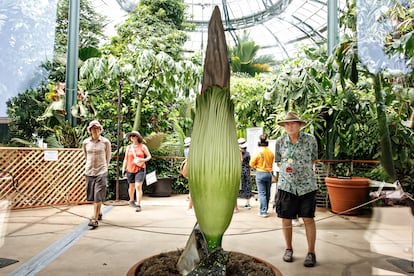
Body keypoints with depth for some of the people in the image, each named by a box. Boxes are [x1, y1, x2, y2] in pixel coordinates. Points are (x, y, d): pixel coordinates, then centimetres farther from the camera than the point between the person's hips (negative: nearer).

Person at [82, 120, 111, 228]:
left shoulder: (105, 142, -4)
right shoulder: (85, 142, 4)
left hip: (101, 172, -3)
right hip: (89, 172, 4)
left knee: (98, 196, -8)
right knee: (92, 196, 11)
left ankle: (94, 219, -6)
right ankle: (99, 213, 31)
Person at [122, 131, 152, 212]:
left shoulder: (143, 146, -1)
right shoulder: (129, 147, 7)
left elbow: (149, 156, 4)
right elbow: (126, 159, 12)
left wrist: (143, 160, -14)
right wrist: (123, 169, 8)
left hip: (140, 169, -3)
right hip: (130, 170, 3)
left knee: (138, 186, -12)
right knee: (132, 186, 16)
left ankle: (138, 205, -8)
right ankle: (131, 201, 40)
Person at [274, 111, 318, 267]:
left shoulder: (310, 139, -2)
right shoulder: (280, 142, 1)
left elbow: (313, 159, 9)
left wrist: (304, 170, 3)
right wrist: (287, 168, 0)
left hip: (307, 185, -1)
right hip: (286, 185, 2)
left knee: (308, 219, 2)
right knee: (286, 219, 7)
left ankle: (311, 252, 16)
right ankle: (288, 249, 26)